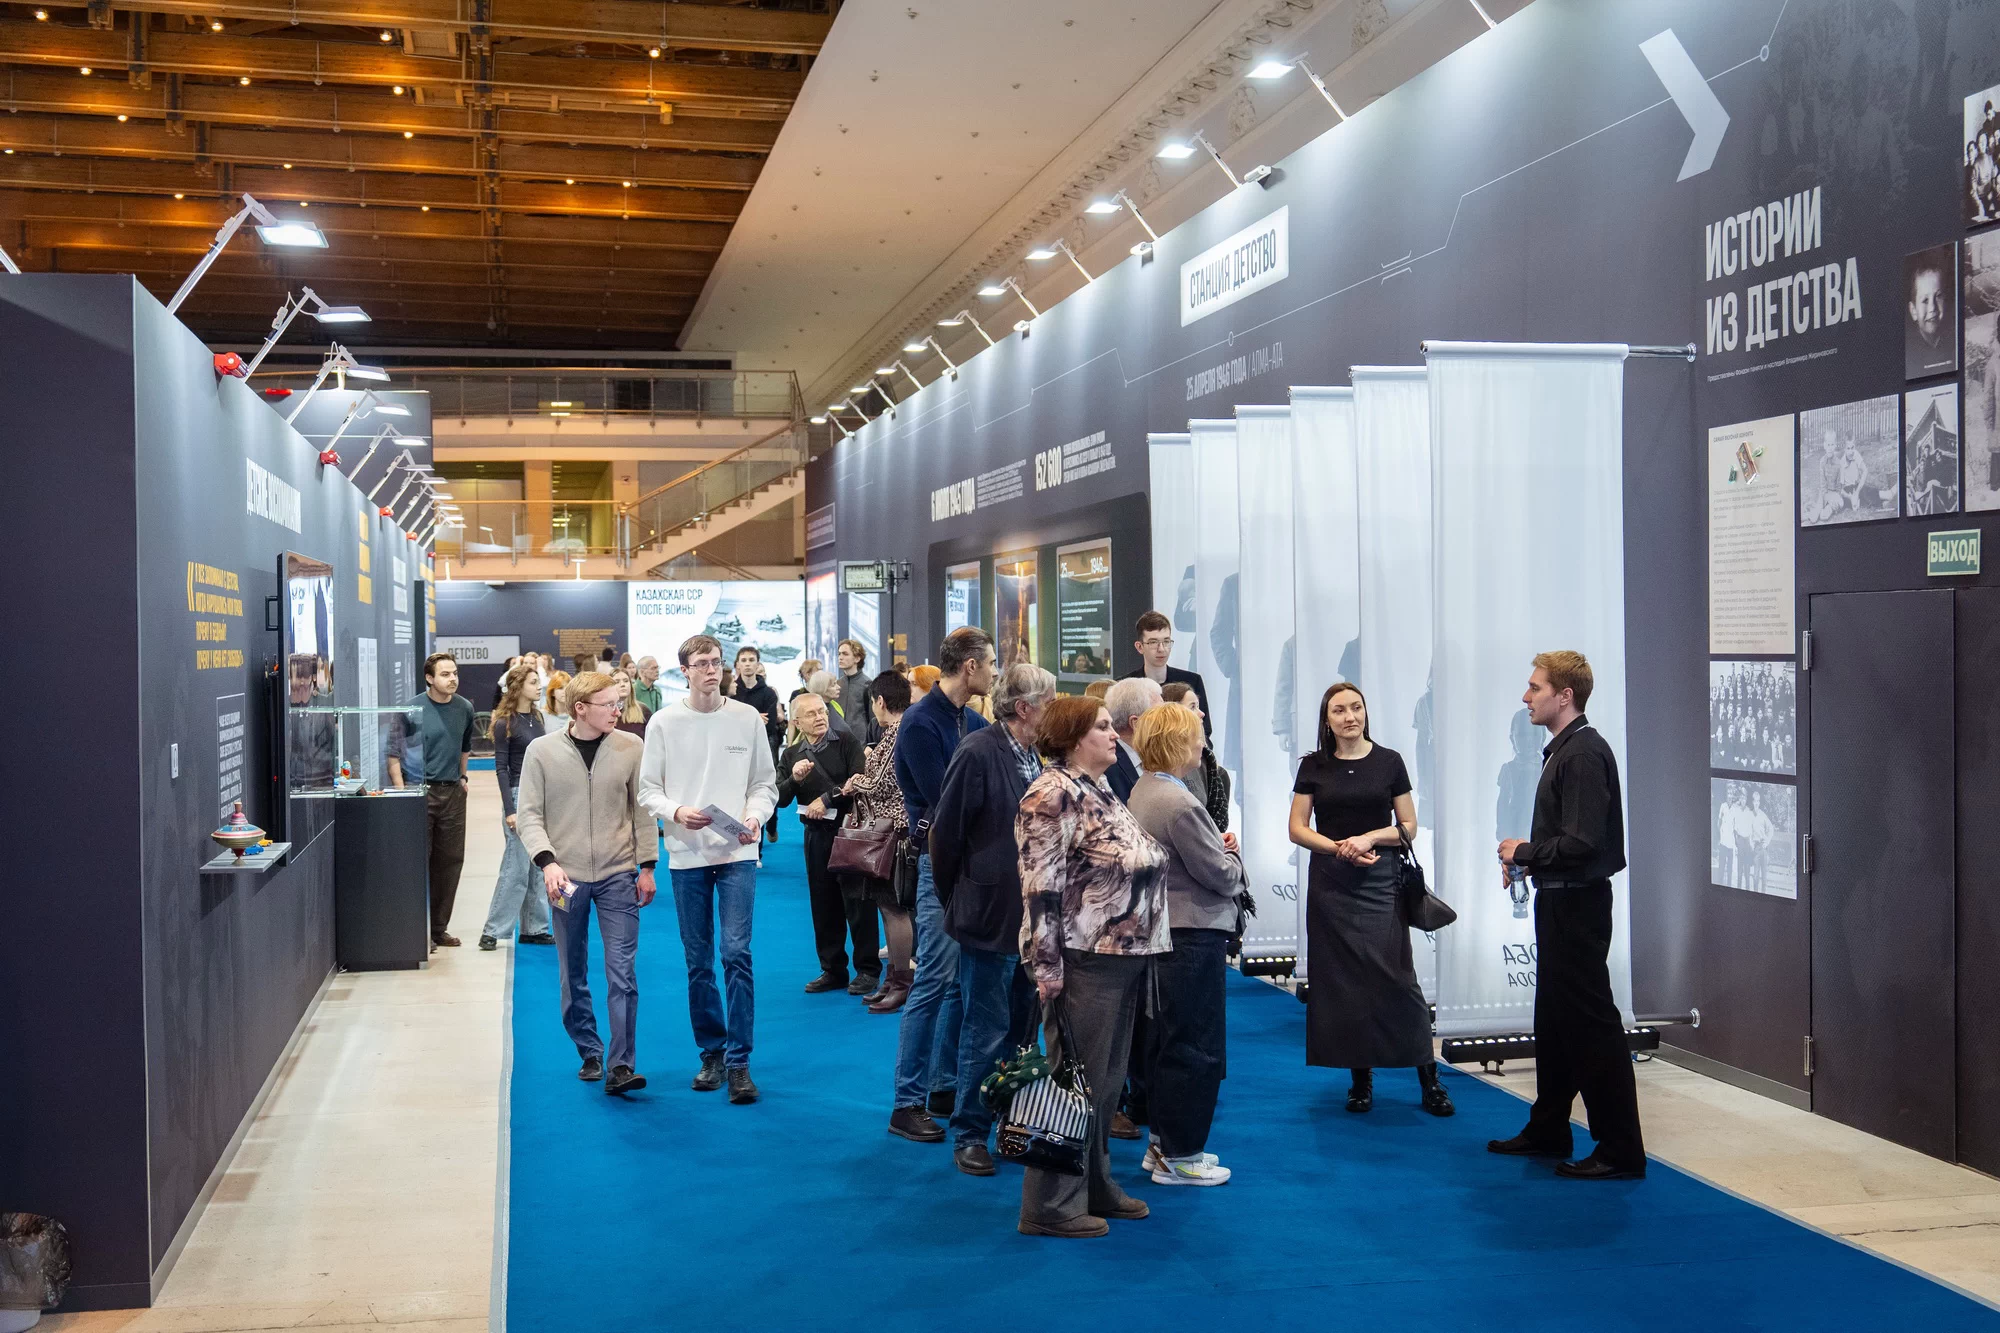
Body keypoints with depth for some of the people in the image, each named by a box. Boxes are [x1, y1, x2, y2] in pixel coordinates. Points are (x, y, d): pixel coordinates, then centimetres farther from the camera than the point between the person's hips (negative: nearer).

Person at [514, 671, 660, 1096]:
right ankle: (589, 1053, 26)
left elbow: (642, 810, 6)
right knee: (573, 976, 10)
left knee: (622, 972, -8)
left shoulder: (631, 748, -1)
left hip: (618, 876, -1)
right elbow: (530, 814, -2)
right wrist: (547, 861, -15)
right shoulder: (542, 751, -3)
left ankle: (621, 1066, -7)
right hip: (567, 877, 1)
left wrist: (647, 867, 4)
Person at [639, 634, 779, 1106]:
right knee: (698, 961, 8)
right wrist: (677, 811, -15)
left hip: (737, 853, -1)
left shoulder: (747, 718, 2)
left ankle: (738, 1061, -5)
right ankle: (711, 1053, 22)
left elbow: (766, 782, 7)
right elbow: (648, 788, 3)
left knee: (736, 952, -11)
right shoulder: (664, 722, 2)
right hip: (686, 854, 1)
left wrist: (755, 816, -12)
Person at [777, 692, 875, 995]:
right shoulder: (791, 755, 8)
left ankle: (868, 969, 7)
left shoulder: (847, 742, -4)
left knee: (857, 902, -1)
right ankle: (833, 970, 18)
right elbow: (779, 799, 2)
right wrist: (794, 779, -16)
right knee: (824, 905, 9)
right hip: (816, 834, 4)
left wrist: (828, 798, -15)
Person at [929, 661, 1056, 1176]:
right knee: (986, 1030, 1)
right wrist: (957, 899, -2)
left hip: (1033, 916, 7)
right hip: (991, 916, -7)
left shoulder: (1038, 757, 6)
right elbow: (946, 833, -11)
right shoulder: (978, 753, -15)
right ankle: (970, 1135, 13)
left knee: (1023, 1025, 15)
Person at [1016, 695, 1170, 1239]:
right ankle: (1050, 1205, 8)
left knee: (1107, 1079, 16)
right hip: (1085, 963, -9)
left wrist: (1143, 954, 20)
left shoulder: (1100, 792, 15)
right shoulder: (1052, 796, -15)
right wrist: (1047, 972, -21)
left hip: (1125, 959, 9)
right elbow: (1040, 890, -19)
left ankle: (1095, 1185, 27)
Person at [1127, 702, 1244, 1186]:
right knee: (1196, 1047, -1)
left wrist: (1218, 847, 5)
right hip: (1194, 934, -10)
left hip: (1161, 930, 10)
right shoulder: (1180, 804, -23)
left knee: (1167, 1040, 18)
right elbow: (1220, 875, -17)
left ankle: (1162, 1142, 28)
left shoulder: (1142, 792, 8)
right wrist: (1235, 860, 3)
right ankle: (1179, 1158, 6)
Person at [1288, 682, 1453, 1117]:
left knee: (1396, 976, -8)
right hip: (1330, 883, 1)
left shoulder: (1389, 762, 4)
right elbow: (1297, 828, 5)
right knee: (1342, 980, 2)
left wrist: (1370, 838, -12)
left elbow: (1408, 827, 5)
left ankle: (1429, 1078, -1)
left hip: (1381, 882, -1)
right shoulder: (1314, 766, 5)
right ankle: (1360, 1077, 11)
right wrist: (1338, 847, -11)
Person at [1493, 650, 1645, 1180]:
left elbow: (1581, 843, -25)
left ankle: (1621, 1149, 1)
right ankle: (1548, 1129, 30)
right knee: (1553, 1018, 18)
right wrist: (1526, 856, 5)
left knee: (1592, 1023, -5)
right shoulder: (1563, 749, 12)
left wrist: (1524, 852, -13)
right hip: (1559, 902, 11)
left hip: (1577, 905, -11)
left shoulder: (1584, 754, -19)